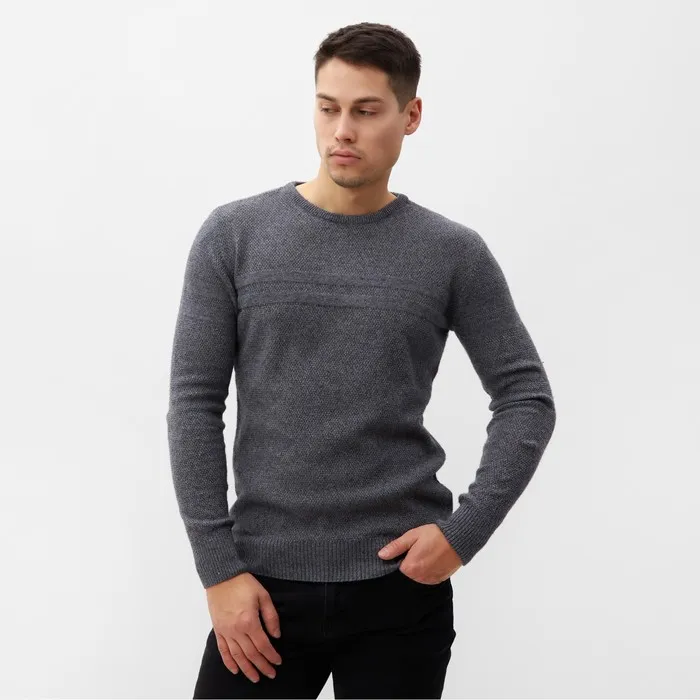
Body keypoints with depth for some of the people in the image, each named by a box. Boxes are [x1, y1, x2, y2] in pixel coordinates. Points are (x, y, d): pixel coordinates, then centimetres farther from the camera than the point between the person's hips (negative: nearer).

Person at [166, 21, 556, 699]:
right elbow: (194, 403, -1)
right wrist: (218, 567, -6)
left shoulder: (454, 254, 0)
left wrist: (465, 530, -7)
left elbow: (526, 399, 4)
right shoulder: (234, 235, -1)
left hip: (400, 583, 0)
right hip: (265, 579, 0)